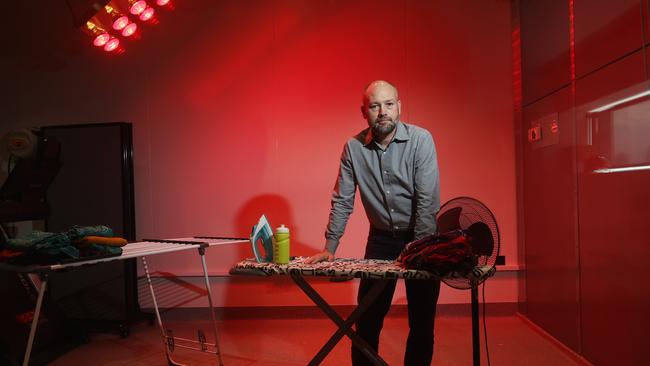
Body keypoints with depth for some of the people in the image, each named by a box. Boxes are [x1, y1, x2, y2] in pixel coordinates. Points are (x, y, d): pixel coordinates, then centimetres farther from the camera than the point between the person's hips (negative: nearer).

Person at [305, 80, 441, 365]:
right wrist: (330, 247, -7)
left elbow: (428, 200, -18)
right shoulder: (353, 147, -7)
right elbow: (342, 200, -4)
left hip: (421, 237, -1)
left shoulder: (421, 140, -15)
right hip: (380, 239, 2)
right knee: (367, 320, 7)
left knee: (422, 322, 7)